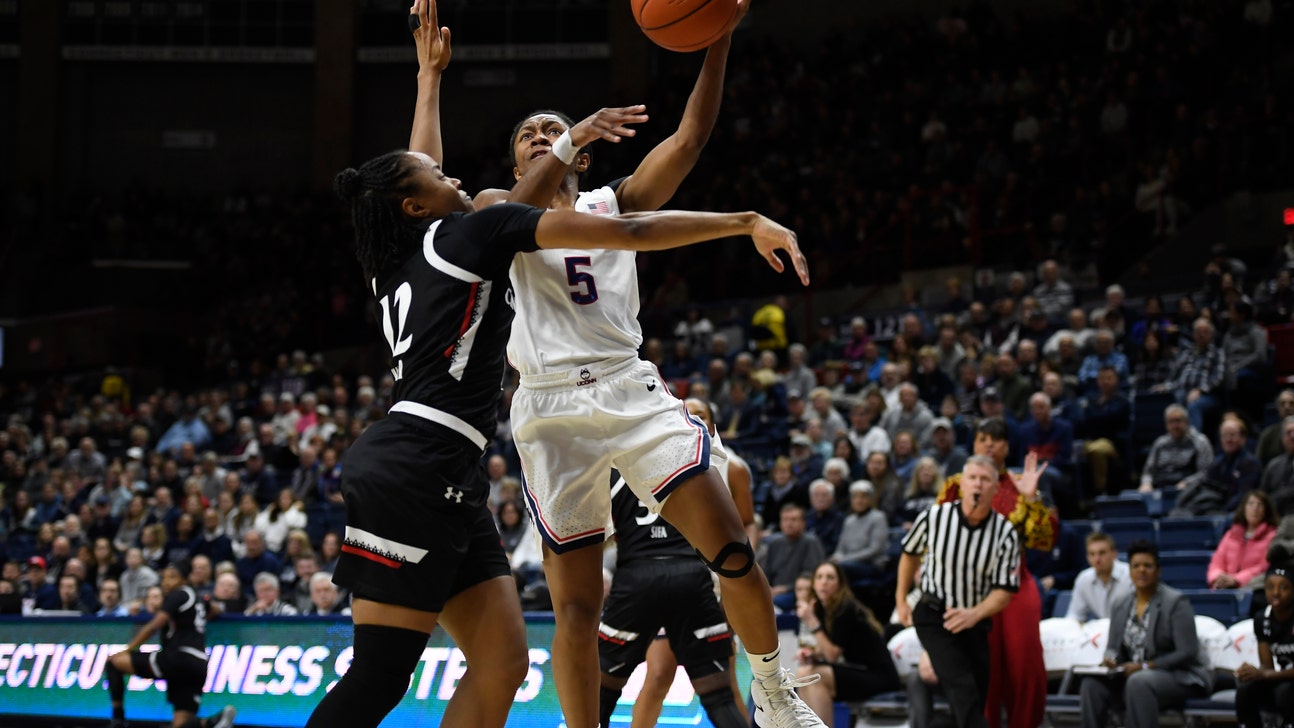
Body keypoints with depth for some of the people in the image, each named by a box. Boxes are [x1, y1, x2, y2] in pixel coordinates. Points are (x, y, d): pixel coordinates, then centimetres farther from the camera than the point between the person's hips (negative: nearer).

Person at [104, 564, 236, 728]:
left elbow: (154, 626, -10)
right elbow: (215, 610, 48)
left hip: (177, 658, -9)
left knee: (115, 661, 1)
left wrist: (128, 650, -6)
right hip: (198, 668, 9)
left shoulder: (178, 595, 0)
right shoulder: (196, 599, 24)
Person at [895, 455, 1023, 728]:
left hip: (975, 621, 3)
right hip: (934, 616, -3)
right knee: (963, 690, -20)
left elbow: (1004, 590, -9)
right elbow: (910, 553, 10)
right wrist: (901, 601, 15)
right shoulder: (934, 517, -11)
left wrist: (974, 614, -27)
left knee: (977, 700, 4)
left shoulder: (1006, 533, -10)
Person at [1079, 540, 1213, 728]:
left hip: (1180, 676, -6)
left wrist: (1145, 666, -22)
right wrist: (1110, 659, -13)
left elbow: (1187, 653, -15)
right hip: (1133, 673, 6)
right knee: (1092, 684, -20)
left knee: (1139, 682, -37)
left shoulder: (1176, 603, -9)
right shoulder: (1121, 605, 9)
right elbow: (1113, 647, 12)